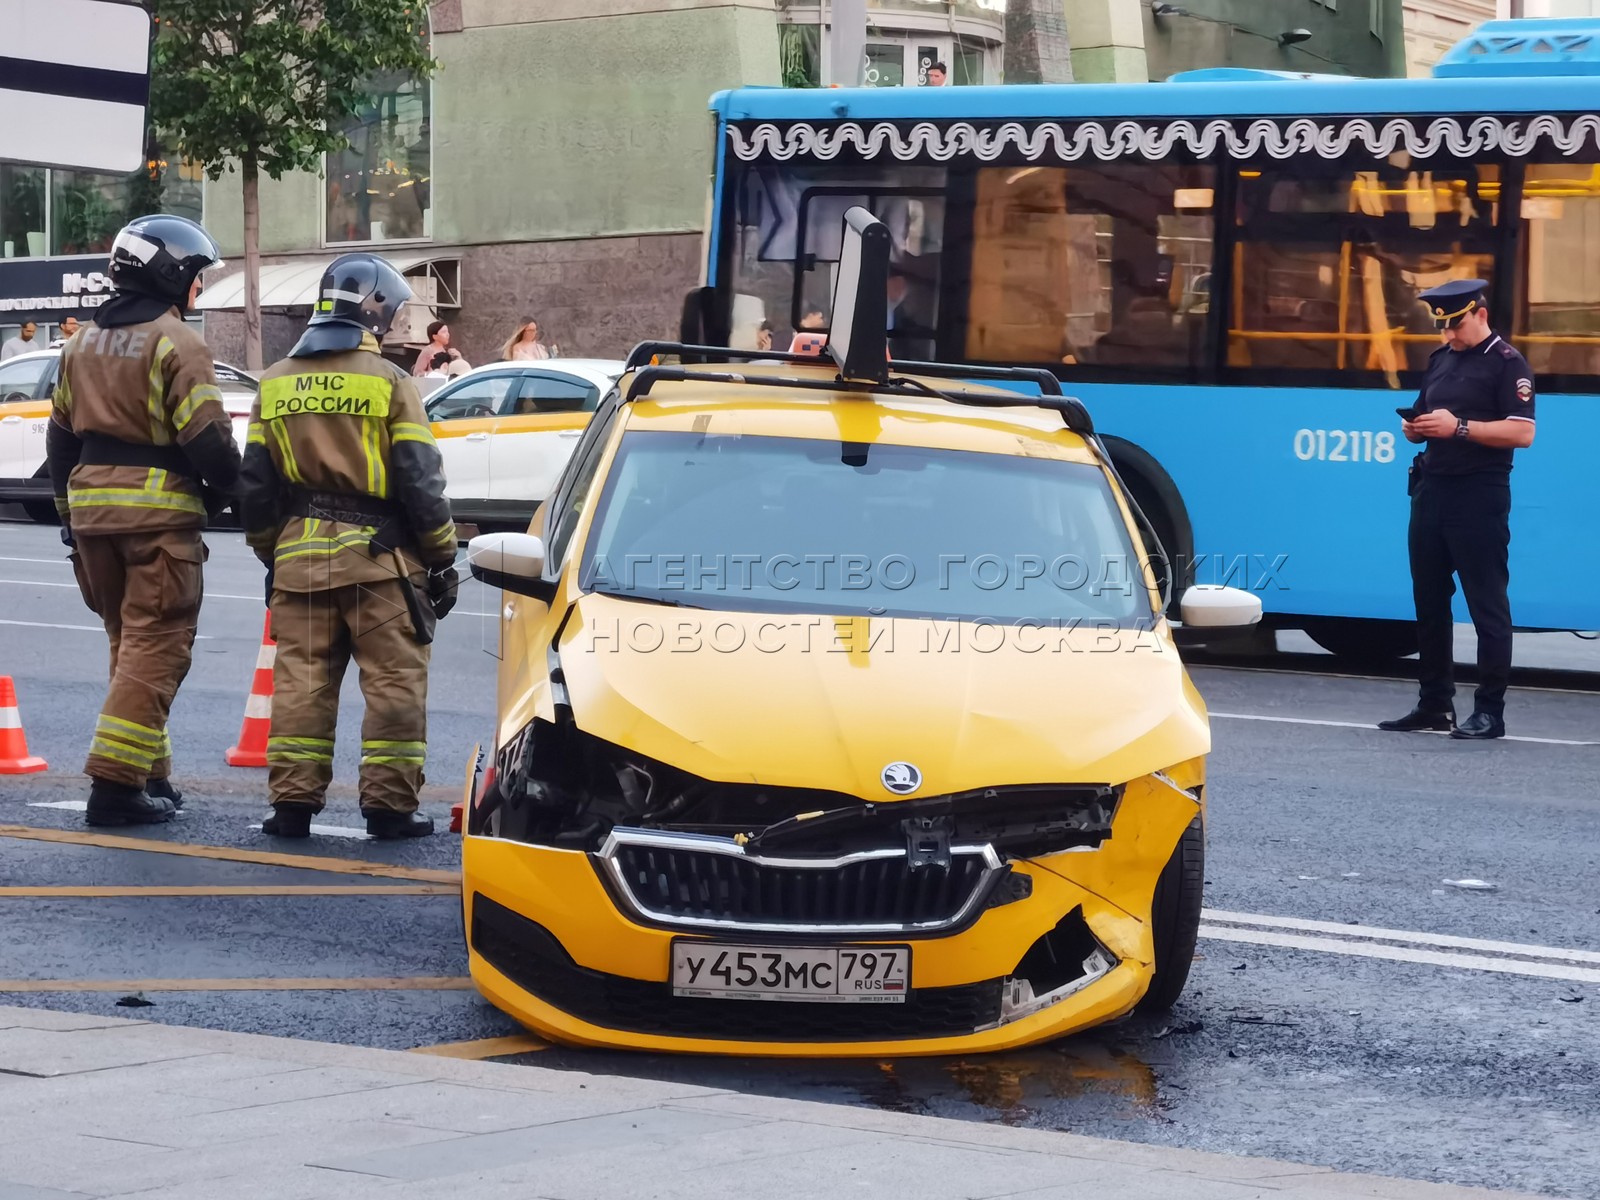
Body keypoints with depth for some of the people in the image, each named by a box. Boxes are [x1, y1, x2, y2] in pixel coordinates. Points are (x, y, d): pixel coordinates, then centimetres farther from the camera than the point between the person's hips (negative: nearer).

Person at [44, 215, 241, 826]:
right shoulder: (175, 342, -11)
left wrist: (71, 514, 24)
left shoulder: (84, 342, 14)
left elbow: (60, 436, 18)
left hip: (91, 504, 8)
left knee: (130, 643, 18)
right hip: (159, 511, -8)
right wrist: (226, 486, 2)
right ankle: (116, 782, -11)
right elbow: (207, 436, -17)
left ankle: (149, 775, 21)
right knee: (156, 647, -5)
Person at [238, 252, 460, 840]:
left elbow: (254, 485, 13)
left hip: (298, 555, 4)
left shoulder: (275, 385, 9)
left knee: (300, 680, 7)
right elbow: (420, 483, -7)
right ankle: (389, 804, 2)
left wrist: (270, 555, 23)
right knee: (393, 681, 2)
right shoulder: (389, 382, -6)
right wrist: (442, 561, 1)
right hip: (379, 557, -4)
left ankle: (293, 803, 6)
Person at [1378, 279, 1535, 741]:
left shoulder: (1507, 363, -6)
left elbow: (1522, 432, -16)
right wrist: (1413, 426, 3)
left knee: (1486, 603, -5)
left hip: (1479, 494, -8)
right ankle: (1434, 704, 18)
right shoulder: (1440, 358, 16)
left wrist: (1459, 427, -21)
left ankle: (1490, 710, -3)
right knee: (1429, 599, 10)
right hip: (1432, 489, 8)